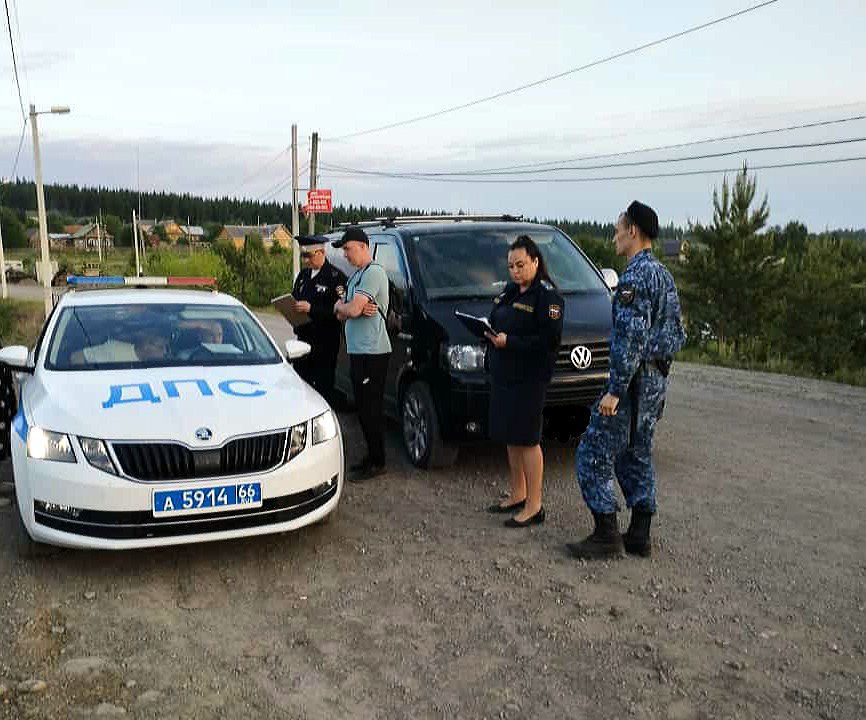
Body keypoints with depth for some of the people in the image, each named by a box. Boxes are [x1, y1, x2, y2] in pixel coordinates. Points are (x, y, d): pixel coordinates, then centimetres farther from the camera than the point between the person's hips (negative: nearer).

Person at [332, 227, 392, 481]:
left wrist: (341, 306, 2)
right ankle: (372, 457, 24)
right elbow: (341, 314, 15)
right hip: (357, 350, 10)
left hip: (372, 352, -10)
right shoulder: (356, 275, 20)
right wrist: (352, 308, -7)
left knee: (371, 408, -5)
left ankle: (377, 462, 3)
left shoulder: (373, 272, -11)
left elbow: (352, 310, -20)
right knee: (363, 407, 14)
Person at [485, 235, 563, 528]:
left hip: (529, 379, -8)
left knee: (527, 439, -4)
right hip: (503, 374, 8)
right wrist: (492, 333, 0)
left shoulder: (546, 295, -10)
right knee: (511, 437, 14)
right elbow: (496, 321, 24)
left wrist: (510, 342, -20)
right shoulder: (509, 291, 15)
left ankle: (534, 507, 5)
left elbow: (550, 339, -18)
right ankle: (517, 495, 28)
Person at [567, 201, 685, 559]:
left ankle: (606, 536, 1)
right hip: (656, 379, 10)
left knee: (594, 454, -3)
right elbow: (677, 335, 18)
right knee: (636, 455, 16)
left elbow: (631, 337, -24)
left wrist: (615, 390, -23)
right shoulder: (664, 275, 15)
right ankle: (639, 536, 21)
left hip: (633, 380, -10)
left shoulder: (635, 277, -17)